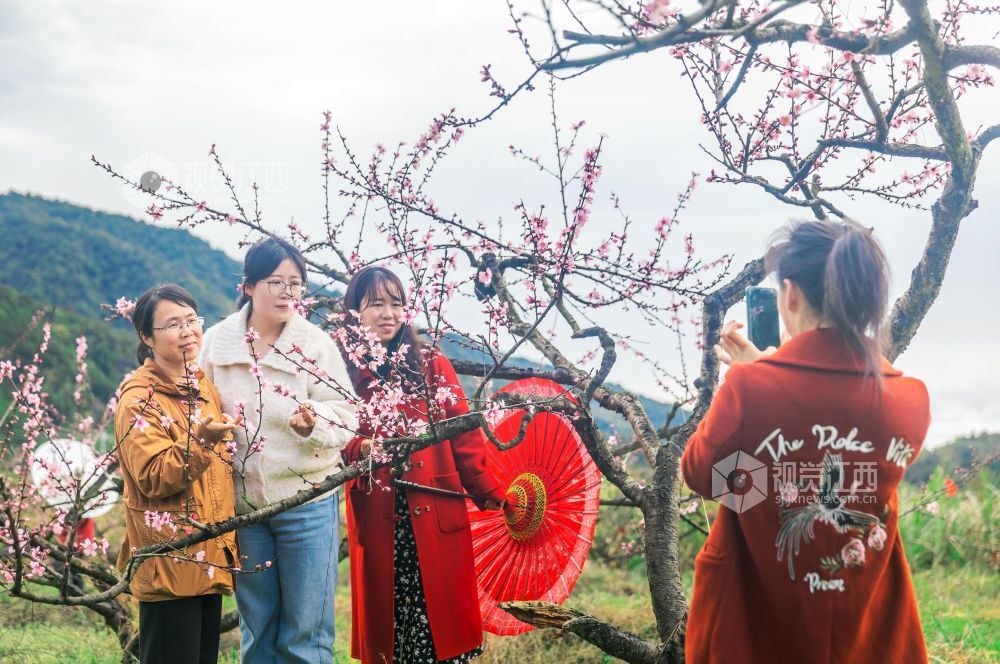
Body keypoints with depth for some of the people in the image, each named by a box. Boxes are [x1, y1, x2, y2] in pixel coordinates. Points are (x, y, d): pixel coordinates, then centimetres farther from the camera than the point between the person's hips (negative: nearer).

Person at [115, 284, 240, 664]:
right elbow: (153, 478, -19)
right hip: (169, 561, -7)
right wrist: (200, 441, -31)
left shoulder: (203, 386, 12)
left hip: (210, 557, 7)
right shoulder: (138, 398, -10)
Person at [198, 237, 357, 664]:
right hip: (243, 503, 2)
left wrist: (314, 422, -27)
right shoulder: (217, 342, 0)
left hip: (307, 503, -2)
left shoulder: (315, 343, -5)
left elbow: (346, 416, -9)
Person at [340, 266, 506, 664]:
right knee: (384, 630, 3)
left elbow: (464, 438, 5)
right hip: (377, 526, 0)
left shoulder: (433, 366, 10)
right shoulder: (343, 373, 7)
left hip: (438, 519, 0)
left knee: (443, 624, -4)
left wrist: (490, 496, -5)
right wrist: (362, 449, -19)